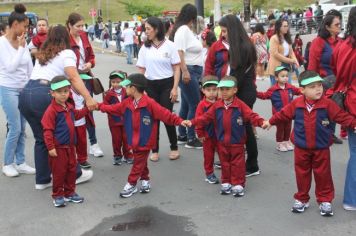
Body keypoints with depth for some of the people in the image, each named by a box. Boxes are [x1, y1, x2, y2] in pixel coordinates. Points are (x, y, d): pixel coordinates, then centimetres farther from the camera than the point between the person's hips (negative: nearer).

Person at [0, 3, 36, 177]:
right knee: (15, 129, -6)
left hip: (24, 90, 6)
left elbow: (29, 68, 12)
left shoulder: (23, 42, 7)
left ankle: (20, 163, 17)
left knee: (22, 129, 7)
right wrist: (20, 47, -15)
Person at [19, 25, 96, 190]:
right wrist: (88, 98, -16)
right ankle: (75, 174, 20)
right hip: (44, 96, -7)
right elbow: (74, 78, -8)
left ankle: (42, 180, 22)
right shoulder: (67, 53, 6)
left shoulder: (41, 54, 27)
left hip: (25, 94, 7)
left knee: (41, 138, 18)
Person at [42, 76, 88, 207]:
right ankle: (57, 196, 17)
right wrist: (50, 147, -21)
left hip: (70, 146, 8)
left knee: (72, 170, 14)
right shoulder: (51, 110, -18)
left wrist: (87, 109, 24)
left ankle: (70, 193, 28)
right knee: (59, 172, 2)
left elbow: (76, 115, 32)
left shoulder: (69, 108, 7)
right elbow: (47, 130, -19)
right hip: (58, 148, -8)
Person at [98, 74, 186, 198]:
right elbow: (112, 108, 15)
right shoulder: (127, 103, 3)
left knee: (138, 163, 3)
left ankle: (131, 184, 13)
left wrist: (180, 121, -26)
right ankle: (145, 180, 32)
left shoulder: (149, 103, -18)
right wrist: (99, 106, 17)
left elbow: (165, 114, -19)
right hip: (134, 140, 6)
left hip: (145, 141, -6)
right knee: (141, 162, 17)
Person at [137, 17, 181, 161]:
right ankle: (155, 150, 14)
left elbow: (176, 69, -2)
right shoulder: (145, 48, 6)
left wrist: (175, 88, -8)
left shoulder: (169, 46, -2)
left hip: (166, 84, -3)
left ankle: (174, 148, 16)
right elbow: (141, 70, 9)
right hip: (150, 86, 3)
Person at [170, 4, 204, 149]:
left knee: (186, 105, 14)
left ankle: (182, 136, 22)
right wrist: (184, 71, -28)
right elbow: (179, 52, -22)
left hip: (193, 71, 10)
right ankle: (191, 139, 0)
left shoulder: (188, 30, 16)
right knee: (195, 105, -7)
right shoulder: (183, 30, -13)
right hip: (188, 71, -10)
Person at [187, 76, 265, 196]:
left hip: (237, 142, -3)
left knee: (237, 163, 5)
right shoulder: (216, 106, -2)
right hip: (222, 142, 3)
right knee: (225, 163, 14)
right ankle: (226, 183, 26)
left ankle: (238, 184, 16)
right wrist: (192, 122, -12)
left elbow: (251, 116, -17)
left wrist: (261, 122, -35)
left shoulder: (240, 105, -11)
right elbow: (206, 117, -2)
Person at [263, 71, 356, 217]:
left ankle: (325, 201, 21)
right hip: (301, 148, 1)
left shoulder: (327, 104, -12)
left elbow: (342, 116, -8)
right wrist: (270, 122, 15)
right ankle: (301, 199, 25)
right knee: (302, 174, 11)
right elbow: (283, 114, 7)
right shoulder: (296, 104, -7)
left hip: (321, 148, -1)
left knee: (323, 174, 7)